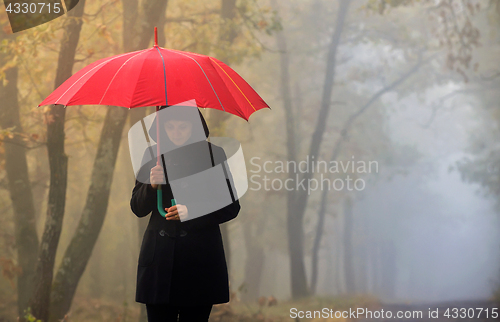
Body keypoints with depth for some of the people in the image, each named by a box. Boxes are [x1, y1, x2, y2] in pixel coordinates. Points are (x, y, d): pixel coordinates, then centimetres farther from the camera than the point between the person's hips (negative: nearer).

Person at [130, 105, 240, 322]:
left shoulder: (214, 154, 2)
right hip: (160, 257, 2)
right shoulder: (153, 155, 8)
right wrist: (151, 186, -11)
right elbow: (137, 209, 9)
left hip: (200, 257, -2)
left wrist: (192, 211, -15)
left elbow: (231, 207, 0)